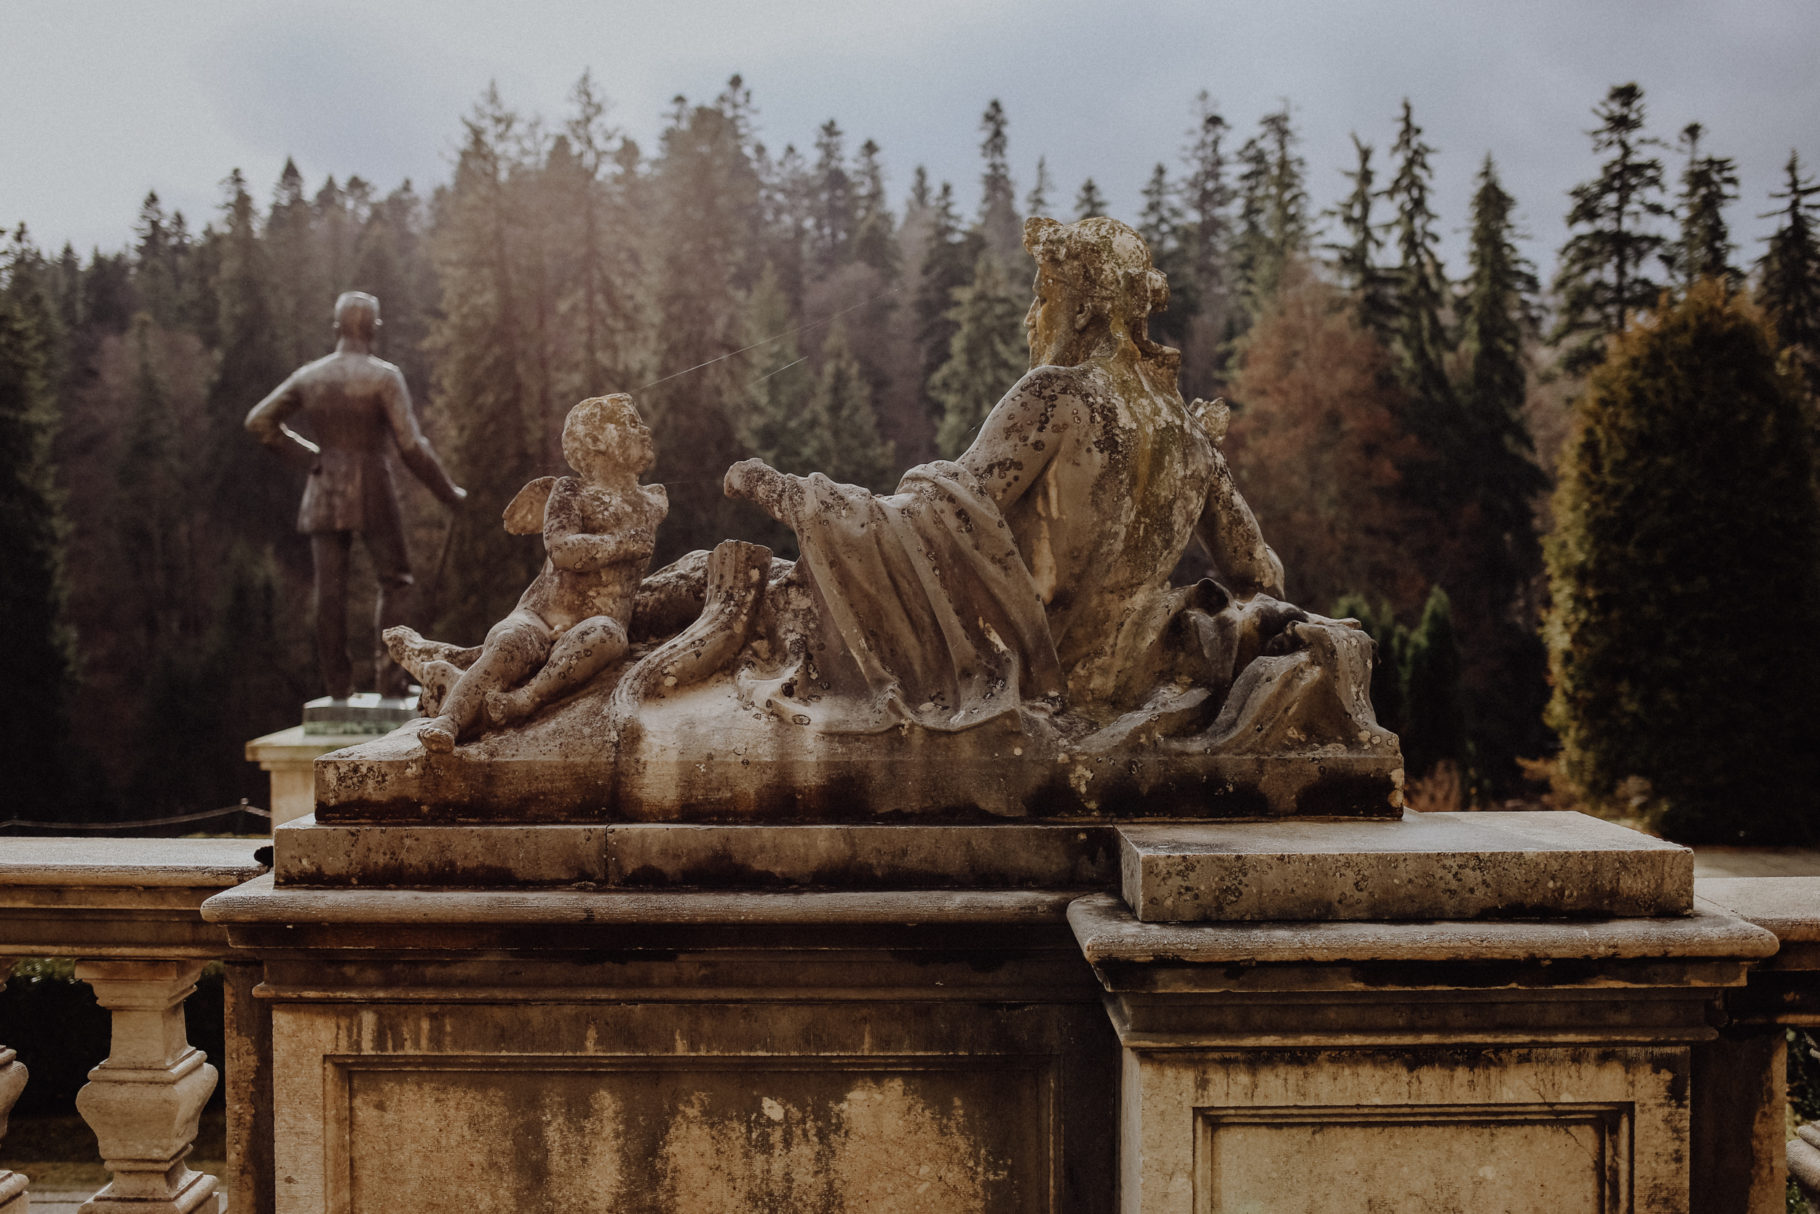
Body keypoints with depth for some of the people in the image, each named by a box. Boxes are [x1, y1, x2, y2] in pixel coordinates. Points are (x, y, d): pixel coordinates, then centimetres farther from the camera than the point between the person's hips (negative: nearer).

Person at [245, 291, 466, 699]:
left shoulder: (309, 376, 3)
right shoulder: (384, 376, -11)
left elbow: (259, 422, 6)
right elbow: (411, 445, -16)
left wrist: (309, 455, 13)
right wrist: (448, 492, -5)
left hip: (324, 494, 4)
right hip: (373, 494, -4)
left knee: (330, 593, 5)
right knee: (394, 581, 11)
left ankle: (339, 690, 8)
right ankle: (388, 672, -2)